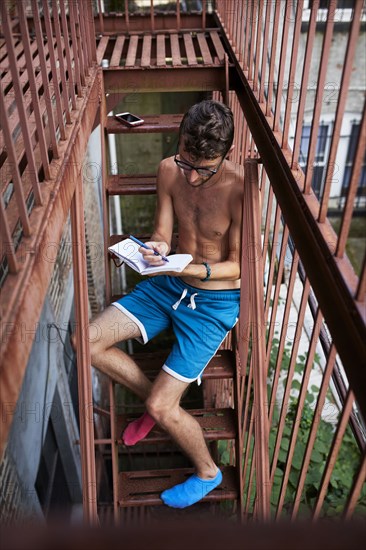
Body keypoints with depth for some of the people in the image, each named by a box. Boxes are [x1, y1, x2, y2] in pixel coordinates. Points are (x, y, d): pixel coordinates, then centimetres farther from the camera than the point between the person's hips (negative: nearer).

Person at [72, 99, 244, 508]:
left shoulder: (241, 188, -23)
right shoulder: (169, 170, -7)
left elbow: (237, 264, -14)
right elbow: (162, 235, 0)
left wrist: (194, 269, -32)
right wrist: (156, 249, -24)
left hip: (216, 299, -6)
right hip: (169, 284, 6)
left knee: (162, 407, -9)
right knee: (88, 341, -8)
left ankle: (208, 472, 24)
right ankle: (155, 401, 17)